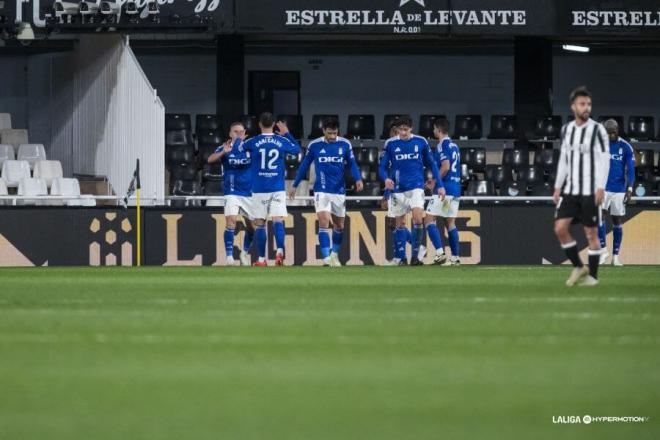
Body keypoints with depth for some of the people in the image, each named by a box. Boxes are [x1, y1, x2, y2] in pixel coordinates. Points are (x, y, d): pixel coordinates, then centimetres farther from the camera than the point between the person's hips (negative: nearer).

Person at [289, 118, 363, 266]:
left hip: (339, 191, 2)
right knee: (324, 221, -18)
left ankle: (335, 254, 33)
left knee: (339, 225, 12)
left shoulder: (345, 144, -1)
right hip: (321, 191, -2)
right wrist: (294, 186, 11)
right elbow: (304, 165, 7)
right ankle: (326, 258, -21)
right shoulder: (314, 145, -3)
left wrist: (358, 179, -16)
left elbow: (352, 164, 3)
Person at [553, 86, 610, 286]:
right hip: (570, 191, 5)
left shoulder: (597, 130, -6)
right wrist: (558, 187, 12)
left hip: (590, 191, -5)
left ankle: (592, 275, 9)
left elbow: (604, 160, -9)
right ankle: (578, 267, 10)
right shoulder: (566, 130, 10)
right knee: (560, 228, -5)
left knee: (591, 232, -1)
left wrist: (601, 187, -17)